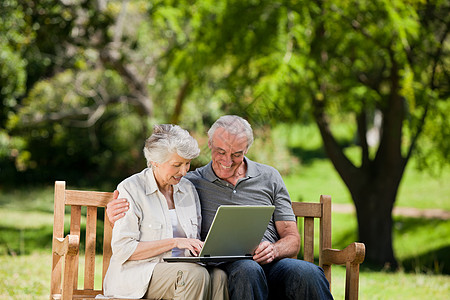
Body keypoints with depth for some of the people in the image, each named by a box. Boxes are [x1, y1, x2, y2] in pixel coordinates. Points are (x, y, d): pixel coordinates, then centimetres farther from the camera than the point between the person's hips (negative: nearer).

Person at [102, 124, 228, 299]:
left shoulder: (188, 189, 15)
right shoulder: (131, 188, -5)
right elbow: (122, 249, -12)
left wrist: (203, 249, -5)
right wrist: (174, 242, -17)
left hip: (180, 268, 5)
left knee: (218, 275, -28)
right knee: (195, 274, -33)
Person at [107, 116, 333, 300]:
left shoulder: (269, 178, 18)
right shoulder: (191, 182, 15)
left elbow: (292, 239, 15)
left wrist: (273, 250, -9)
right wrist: (115, 214, -4)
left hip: (270, 266, 2)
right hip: (223, 268, -2)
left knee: (306, 273, -34)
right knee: (247, 270, -40)